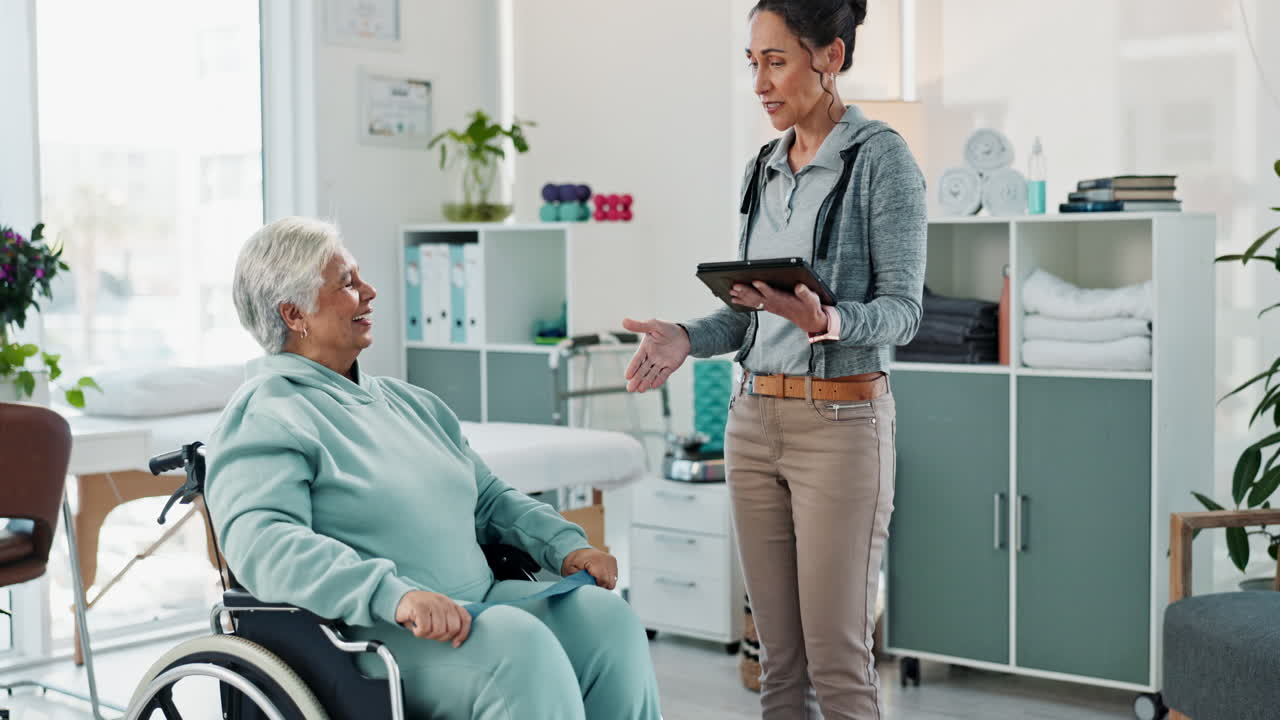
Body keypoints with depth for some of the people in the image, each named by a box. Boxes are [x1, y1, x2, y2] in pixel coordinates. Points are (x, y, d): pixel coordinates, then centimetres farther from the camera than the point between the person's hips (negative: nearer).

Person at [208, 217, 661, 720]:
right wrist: (395, 594, -34)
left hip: (476, 599, 8)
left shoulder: (408, 401, 22)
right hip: (367, 628, -8)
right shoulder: (265, 417, -5)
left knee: (604, 614, -16)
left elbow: (489, 497, 29)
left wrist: (565, 544, 9)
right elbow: (262, 541, -22)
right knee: (522, 648, -31)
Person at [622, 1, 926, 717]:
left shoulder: (880, 157, -8)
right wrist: (687, 337, -3)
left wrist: (825, 321, -32)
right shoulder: (764, 169, 12)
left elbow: (902, 309, -12)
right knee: (779, 656, 11)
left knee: (838, 659, -2)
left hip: (841, 423, -6)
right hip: (755, 419, 7)